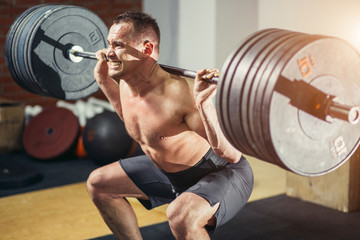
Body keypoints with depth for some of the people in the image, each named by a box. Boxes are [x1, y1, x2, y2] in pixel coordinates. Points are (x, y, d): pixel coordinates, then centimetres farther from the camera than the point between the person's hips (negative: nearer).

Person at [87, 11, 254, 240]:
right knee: (98, 183, 15)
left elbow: (231, 154, -33)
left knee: (180, 215, -39)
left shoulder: (179, 93, -34)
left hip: (222, 173, -9)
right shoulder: (125, 83, -8)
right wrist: (104, 81, 9)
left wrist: (204, 104, -46)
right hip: (167, 169, 9)